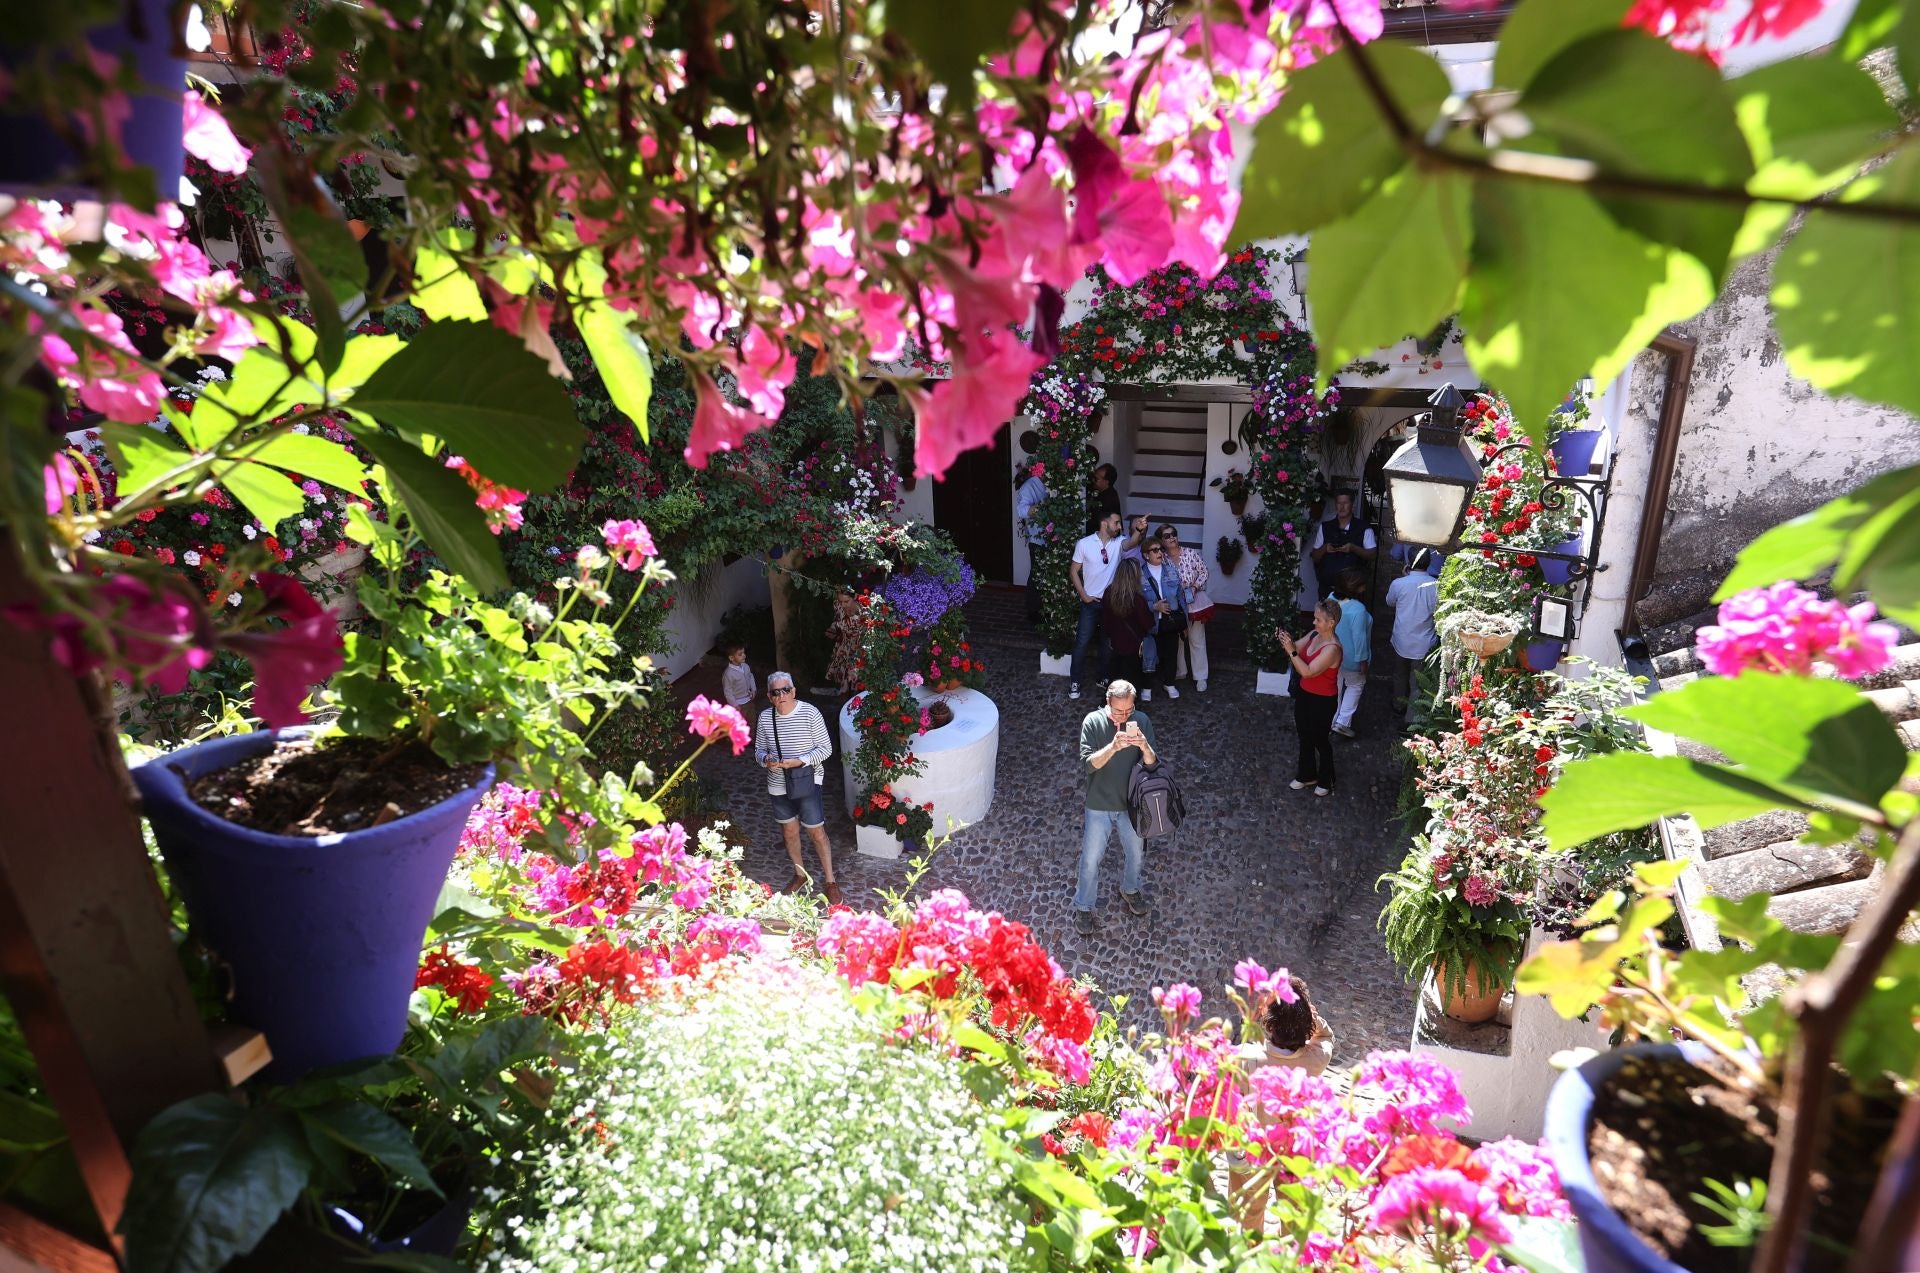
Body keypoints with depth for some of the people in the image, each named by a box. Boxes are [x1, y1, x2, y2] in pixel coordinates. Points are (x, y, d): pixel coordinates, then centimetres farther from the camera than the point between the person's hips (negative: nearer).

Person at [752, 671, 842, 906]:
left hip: (808, 782, -4)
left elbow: (826, 748, -12)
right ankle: (800, 875, 39)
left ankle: (830, 883, 16)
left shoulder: (810, 713, -16)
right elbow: (759, 749, 9)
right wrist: (765, 759, -15)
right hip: (778, 785, 5)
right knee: (789, 831, 18)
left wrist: (799, 761, -25)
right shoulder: (765, 718, -3)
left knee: (816, 832, 1)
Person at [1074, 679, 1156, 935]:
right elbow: (1088, 763, -23)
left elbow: (1152, 764, -12)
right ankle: (1083, 906, 31)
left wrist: (1144, 746, -34)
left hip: (1132, 803, 3)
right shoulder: (1093, 721, -17)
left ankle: (1130, 889, 51)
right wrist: (1113, 747, -40)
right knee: (1091, 859, 10)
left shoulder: (1141, 721, -10)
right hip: (1099, 805, -3)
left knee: (1136, 853, 22)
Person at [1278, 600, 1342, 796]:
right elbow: (1297, 649, 4)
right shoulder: (1314, 634, -4)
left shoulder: (1332, 649, -30)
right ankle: (1307, 775, 41)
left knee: (1320, 740, 12)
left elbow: (1307, 672, -32)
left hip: (1322, 701, -8)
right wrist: (1286, 641, -16)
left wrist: (1290, 651, -35)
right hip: (1304, 694, 8)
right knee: (1304, 736, 22)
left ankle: (1325, 781, 33)